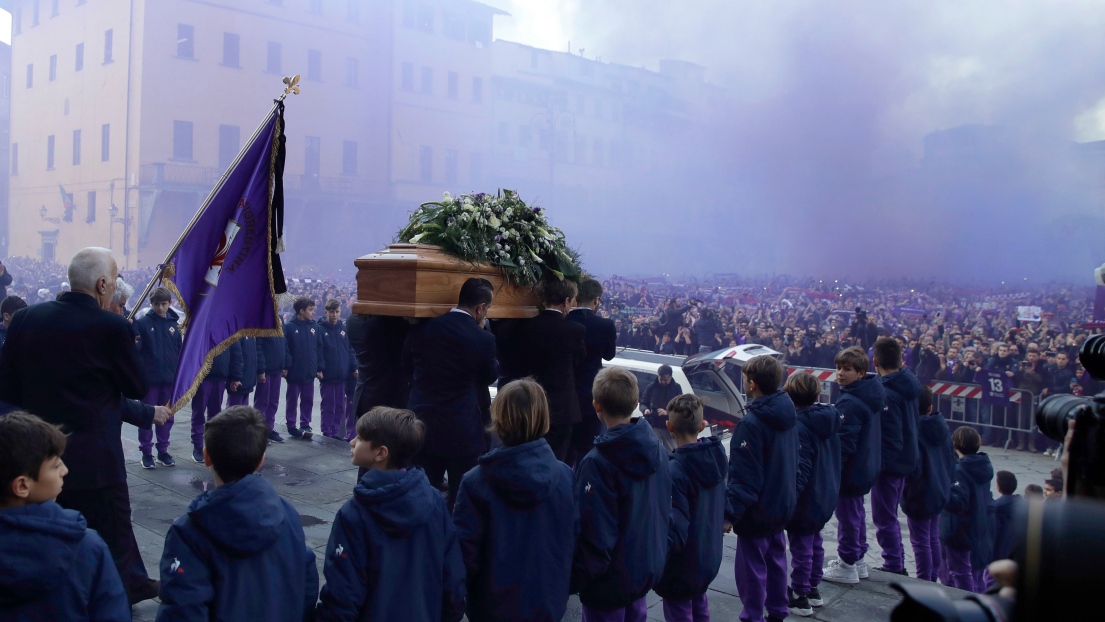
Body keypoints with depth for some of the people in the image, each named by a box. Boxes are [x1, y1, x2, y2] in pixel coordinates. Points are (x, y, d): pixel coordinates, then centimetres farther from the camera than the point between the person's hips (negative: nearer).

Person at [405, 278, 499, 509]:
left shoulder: (422, 329, -3)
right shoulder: (483, 339, -15)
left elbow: (408, 364, 13)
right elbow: (490, 375, 3)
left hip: (423, 425, 4)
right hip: (462, 430, -4)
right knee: (461, 497, 7)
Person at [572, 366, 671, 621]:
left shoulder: (597, 463, -26)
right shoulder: (658, 450, -2)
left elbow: (594, 534, -25)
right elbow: (666, 511, 7)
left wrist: (574, 580, -13)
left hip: (610, 580, -7)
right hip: (647, 570, 7)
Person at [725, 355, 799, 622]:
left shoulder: (752, 423, -27)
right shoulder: (788, 414, -1)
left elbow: (744, 477, -27)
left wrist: (729, 511, -24)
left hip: (757, 510, -9)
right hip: (782, 505, 9)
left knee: (751, 566, 4)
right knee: (775, 560, 22)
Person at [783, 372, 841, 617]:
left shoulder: (799, 425, -25)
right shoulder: (829, 417, 1)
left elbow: (800, 469, -26)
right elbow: (834, 456, 11)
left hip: (806, 498, -8)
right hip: (826, 494, 8)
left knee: (801, 547, 4)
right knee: (814, 542, 21)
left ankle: (799, 597, 15)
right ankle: (813, 590, 34)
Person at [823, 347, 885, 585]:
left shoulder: (850, 403, -25)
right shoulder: (871, 396, 5)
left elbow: (844, 444, -24)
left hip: (850, 470, -10)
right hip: (865, 467, 10)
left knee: (847, 514, 2)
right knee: (856, 512, 20)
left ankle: (847, 565, 13)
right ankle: (857, 559, 33)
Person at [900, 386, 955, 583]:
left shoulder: (913, 430, -22)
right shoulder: (942, 427, 2)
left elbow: (914, 467, -24)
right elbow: (952, 460, 11)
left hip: (919, 494, -8)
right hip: (939, 491, 8)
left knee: (920, 541, 2)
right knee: (933, 537, 19)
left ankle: (924, 583, 8)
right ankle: (933, 579, 28)